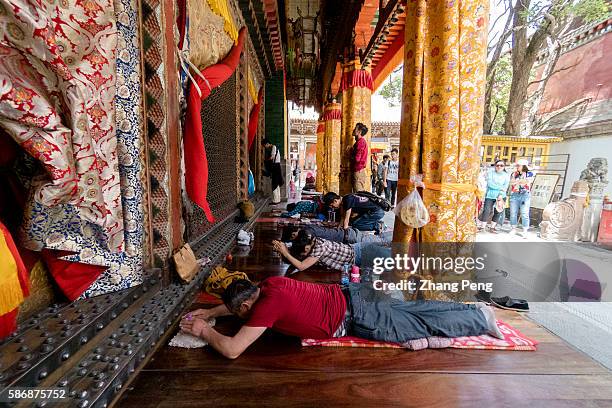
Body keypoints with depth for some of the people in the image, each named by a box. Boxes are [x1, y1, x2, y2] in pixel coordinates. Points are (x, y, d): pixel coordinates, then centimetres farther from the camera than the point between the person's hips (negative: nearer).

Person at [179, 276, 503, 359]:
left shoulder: (268, 304, -23)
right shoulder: (267, 284, 2)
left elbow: (232, 349, -22)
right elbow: (240, 303, 24)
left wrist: (204, 331, -6)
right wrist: (211, 312, 18)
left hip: (355, 316, -7)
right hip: (351, 297, 7)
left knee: (420, 325, 7)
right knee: (415, 311, 17)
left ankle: (481, 317, 22)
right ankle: (475, 310, 30)